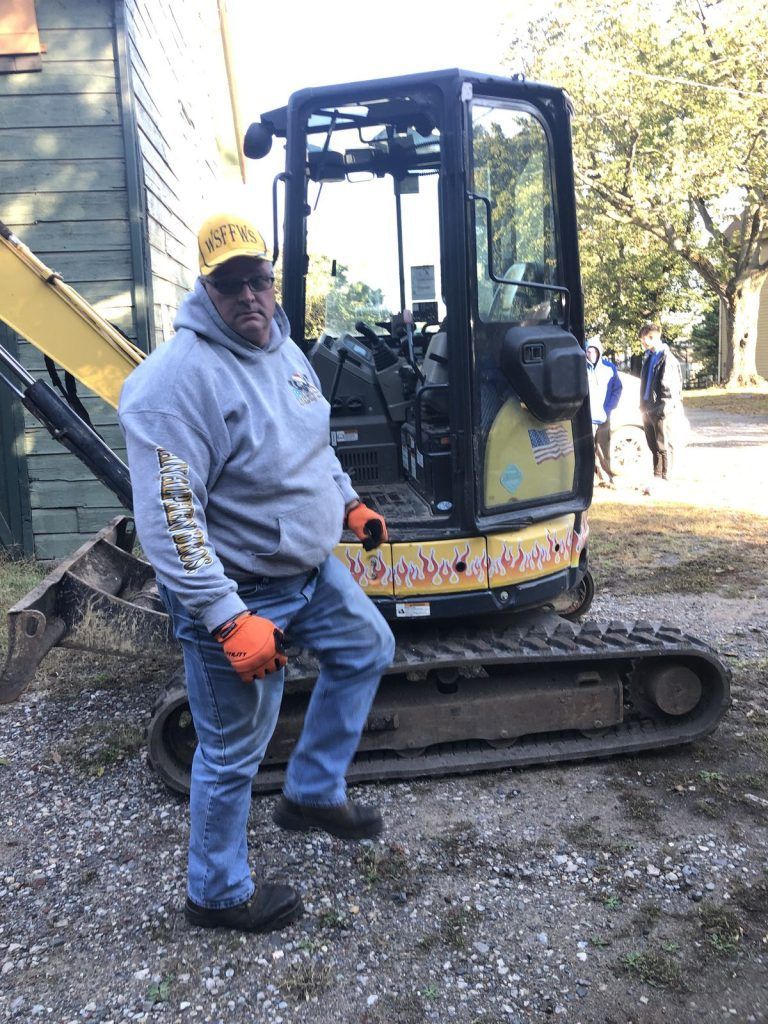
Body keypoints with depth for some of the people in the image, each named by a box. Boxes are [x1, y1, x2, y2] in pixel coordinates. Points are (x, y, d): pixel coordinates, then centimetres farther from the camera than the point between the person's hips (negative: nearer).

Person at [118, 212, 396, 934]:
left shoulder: (284, 351, 5)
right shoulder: (179, 378, -25)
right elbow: (168, 519, -29)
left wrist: (348, 502, 18)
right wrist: (228, 620, -30)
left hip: (310, 569, 9)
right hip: (238, 592, -9)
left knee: (368, 648, 23)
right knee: (233, 753, 7)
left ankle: (312, 794, 37)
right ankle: (217, 894, 33)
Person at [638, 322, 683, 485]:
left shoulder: (667, 358, -12)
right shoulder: (648, 357, 15)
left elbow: (670, 388, -16)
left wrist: (662, 409, -19)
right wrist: (644, 406, 15)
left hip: (662, 412, -8)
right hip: (648, 409, 8)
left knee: (664, 447, -4)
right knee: (654, 447, 13)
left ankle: (665, 481, 0)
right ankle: (657, 477, 21)